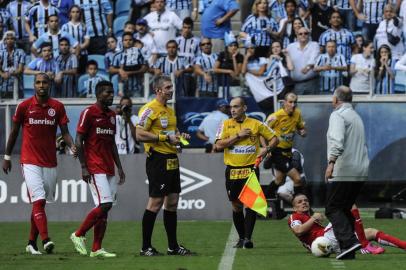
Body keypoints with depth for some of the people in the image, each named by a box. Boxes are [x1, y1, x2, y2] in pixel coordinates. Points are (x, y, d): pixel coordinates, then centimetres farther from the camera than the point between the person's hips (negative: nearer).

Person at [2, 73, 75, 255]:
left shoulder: (57, 107, 4)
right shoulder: (24, 106, -2)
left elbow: (65, 132, 4)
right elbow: (14, 132, 7)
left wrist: (72, 146, -17)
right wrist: (7, 157, 11)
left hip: (50, 162, 4)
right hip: (30, 162, -3)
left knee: (40, 203, 9)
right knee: (38, 200, -16)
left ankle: (32, 243, 19)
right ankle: (45, 240, -27)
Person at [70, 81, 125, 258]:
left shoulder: (112, 115, 16)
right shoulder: (89, 113, -7)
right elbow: (79, 141, -8)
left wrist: (119, 167, 17)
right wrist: (84, 167, -14)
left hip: (109, 169, 8)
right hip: (95, 169, -8)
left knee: (105, 208, 3)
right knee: (104, 204, -16)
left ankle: (96, 249, 5)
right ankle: (78, 235, -2)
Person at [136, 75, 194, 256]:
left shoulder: (169, 110, 18)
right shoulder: (149, 109, -11)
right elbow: (140, 135, -19)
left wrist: (180, 136, 9)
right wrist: (165, 137, -19)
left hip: (172, 160, 9)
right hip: (158, 159, -9)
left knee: (172, 202, 11)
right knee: (155, 203, -7)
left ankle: (173, 246, 16)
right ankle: (145, 248, -1)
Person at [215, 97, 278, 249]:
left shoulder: (256, 124, 3)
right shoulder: (226, 125, 5)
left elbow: (274, 138, 11)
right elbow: (219, 145, -7)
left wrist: (267, 148, -8)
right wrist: (238, 135, -11)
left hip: (250, 169, -2)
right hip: (232, 170, 2)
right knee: (236, 206, 7)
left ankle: (248, 238, -14)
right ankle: (241, 238, 18)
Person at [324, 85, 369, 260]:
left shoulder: (338, 115, -7)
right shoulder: (356, 117, 22)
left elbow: (337, 141, -23)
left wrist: (331, 162, -29)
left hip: (343, 172, -8)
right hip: (361, 172, 8)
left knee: (333, 209, -4)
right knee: (345, 209, 14)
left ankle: (349, 241, -21)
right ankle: (348, 251, 7)